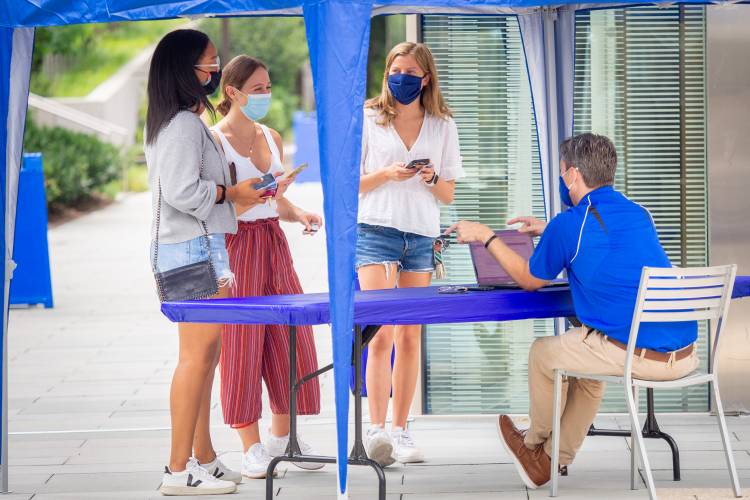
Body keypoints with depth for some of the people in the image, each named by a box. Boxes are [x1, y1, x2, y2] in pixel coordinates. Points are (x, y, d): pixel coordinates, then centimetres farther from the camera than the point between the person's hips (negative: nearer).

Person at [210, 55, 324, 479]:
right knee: (241, 343, -3)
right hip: (236, 248, -7)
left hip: (274, 245, 7)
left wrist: (300, 214, 2)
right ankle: (252, 448, 4)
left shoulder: (272, 138, 13)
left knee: (291, 337, 6)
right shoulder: (213, 141, -9)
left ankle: (282, 437, 20)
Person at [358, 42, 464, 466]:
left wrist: (433, 179, -8)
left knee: (410, 337, 5)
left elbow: (449, 195, 14)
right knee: (382, 333, -16)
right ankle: (377, 430, -22)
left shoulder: (443, 127, 12)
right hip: (376, 229, -3)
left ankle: (401, 431, 10)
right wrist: (386, 174, -13)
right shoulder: (368, 120, 6)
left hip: (422, 236, 3)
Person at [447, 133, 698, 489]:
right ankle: (554, 459, 41)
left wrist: (486, 237, 22)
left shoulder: (568, 225, -7)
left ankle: (536, 442, 44)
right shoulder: (639, 215, 13)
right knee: (587, 349, 34)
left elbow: (530, 280, 10)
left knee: (542, 353, 20)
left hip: (638, 357, -7)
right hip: (686, 353, 7)